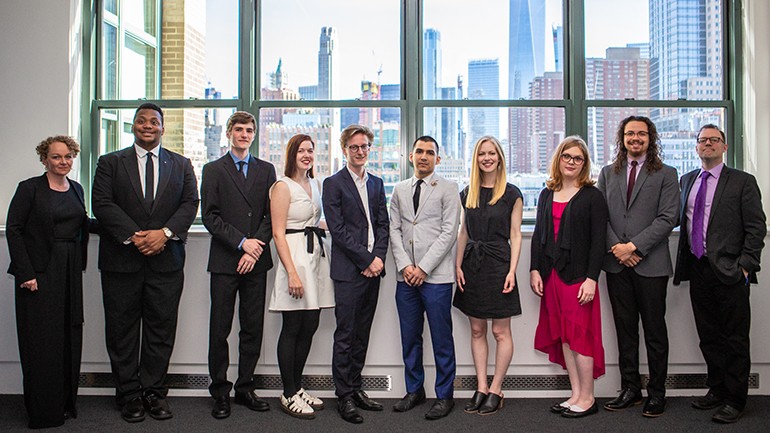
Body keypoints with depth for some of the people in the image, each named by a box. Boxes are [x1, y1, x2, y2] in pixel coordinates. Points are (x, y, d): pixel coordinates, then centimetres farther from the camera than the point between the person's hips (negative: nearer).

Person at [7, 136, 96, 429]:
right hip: (39, 273, -6)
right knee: (41, 340, 1)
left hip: (71, 273, 6)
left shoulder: (76, 188, 11)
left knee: (70, 336, 11)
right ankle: (43, 411, 13)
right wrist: (26, 273, -16)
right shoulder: (30, 188, -6)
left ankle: (66, 402, 24)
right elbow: (13, 230, -9)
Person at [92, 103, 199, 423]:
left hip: (166, 260, 1)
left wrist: (165, 233, -14)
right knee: (122, 330, 5)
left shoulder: (181, 165, 12)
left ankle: (154, 391, 16)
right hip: (122, 260, 0)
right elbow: (102, 204, -3)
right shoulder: (110, 163, 8)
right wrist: (133, 236, -15)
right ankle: (129, 394, 17)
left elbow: (190, 203, 2)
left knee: (162, 329, 5)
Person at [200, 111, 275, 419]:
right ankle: (220, 392, 14)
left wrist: (256, 248, -7)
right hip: (224, 261, -2)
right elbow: (209, 216, -3)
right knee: (220, 329, 2)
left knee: (253, 328, 7)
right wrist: (242, 242, -12)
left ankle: (245, 388, 19)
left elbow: (271, 215, 6)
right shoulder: (213, 170, 6)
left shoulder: (266, 170, 13)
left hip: (256, 259, 2)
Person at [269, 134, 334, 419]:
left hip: (317, 255, 7)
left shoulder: (316, 184, 16)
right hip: (294, 256, -7)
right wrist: (292, 273, -18)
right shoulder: (283, 187, -5)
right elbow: (278, 233, -11)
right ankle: (288, 395, 11)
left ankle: (297, 387, 23)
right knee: (292, 328, -1)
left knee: (309, 327, 10)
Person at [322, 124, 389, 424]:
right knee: (345, 335, -1)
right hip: (348, 270, -5)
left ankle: (355, 387, 23)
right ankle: (344, 396, 9)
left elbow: (383, 224, 12)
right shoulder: (333, 183, -2)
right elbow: (338, 229, -9)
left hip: (373, 268, 5)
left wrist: (379, 257, -4)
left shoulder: (377, 183, 16)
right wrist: (366, 259, -12)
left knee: (362, 334, 12)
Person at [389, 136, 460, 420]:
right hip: (406, 276, 4)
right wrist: (404, 265, -4)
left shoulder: (448, 189, 1)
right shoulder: (399, 190, 14)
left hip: (436, 276, -4)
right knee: (410, 337, 11)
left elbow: (449, 232, -7)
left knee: (441, 338, 2)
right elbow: (394, 230, 10)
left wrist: (424, 268, -11)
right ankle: (414, 390, 26)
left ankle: (445, 395, 16)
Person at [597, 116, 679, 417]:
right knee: (625, 329, 10)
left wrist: (634, 246, -15)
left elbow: (668, 218, -7)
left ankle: (656, 392, 17)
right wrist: (616, 248, -8)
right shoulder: (608, 173, 13)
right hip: (617, 264, 3)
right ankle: (630, 388, 20)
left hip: (651, 264, -3)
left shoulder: (666, 174, 3)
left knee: (654, 330, 5)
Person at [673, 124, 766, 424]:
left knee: (735, 340, 4)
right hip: (698, 271, 5)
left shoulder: (743, 182, -1)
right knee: (708, 337, 14)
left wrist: (745, 265, -13)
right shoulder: (687, 180, 13)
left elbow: (756, 228, -6)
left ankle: (735, 400, 15)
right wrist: (683, 263, 8)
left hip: (730, 272, -5)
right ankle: (717, 390, 28)